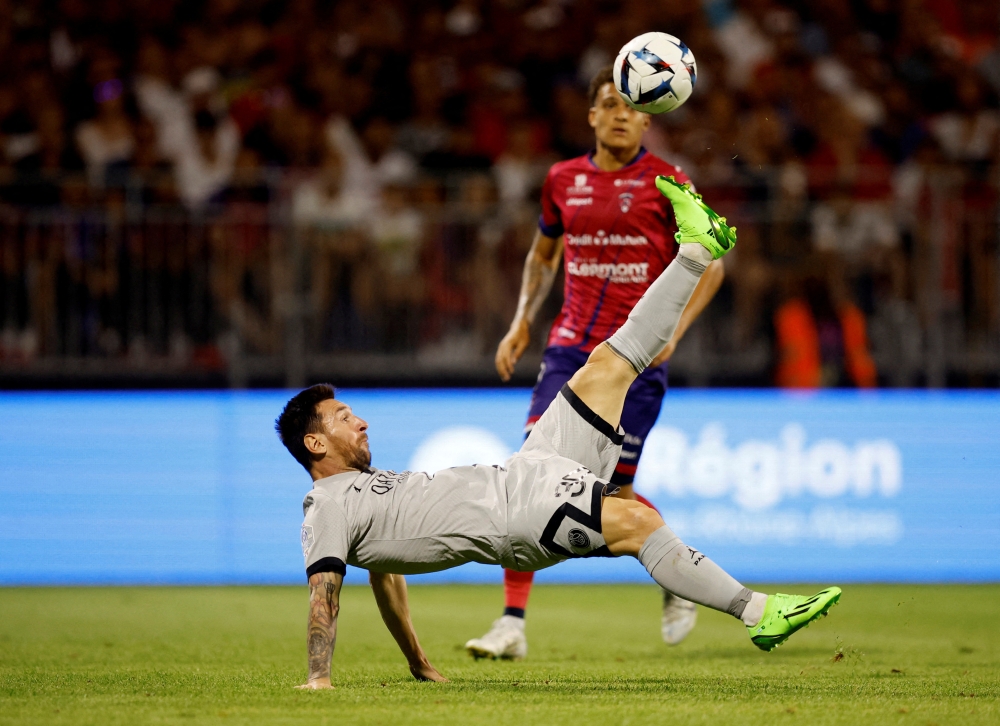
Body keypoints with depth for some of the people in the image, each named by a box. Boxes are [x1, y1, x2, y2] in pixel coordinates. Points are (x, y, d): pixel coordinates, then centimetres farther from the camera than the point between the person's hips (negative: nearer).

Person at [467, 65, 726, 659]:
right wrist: (522, 321, 13)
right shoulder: (563, 180, 9)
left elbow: (710, 265, 3)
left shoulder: (667, 183, -3)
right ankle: (512, 623, -10)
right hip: (570, 346, 3)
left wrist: (674, 329, -10)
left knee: (614, 491, -3)